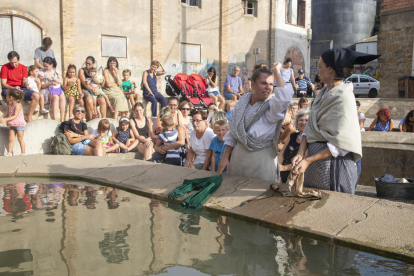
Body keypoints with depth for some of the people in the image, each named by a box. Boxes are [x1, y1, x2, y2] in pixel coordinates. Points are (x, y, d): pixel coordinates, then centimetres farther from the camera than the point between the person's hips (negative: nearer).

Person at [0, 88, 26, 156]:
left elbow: (15, 116, -21)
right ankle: (9, 153, 4)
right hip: (12, 125, 7)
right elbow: (9, 115, 15)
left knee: (20, 139, 0)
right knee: (11, 139, 3)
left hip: (20, 124, -7)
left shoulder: (18, 105, -16)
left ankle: (23, 153, 6)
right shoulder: (10, 105, 10)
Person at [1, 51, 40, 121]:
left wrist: (25, 84, -21)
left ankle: (28, 117, -14)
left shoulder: (23, 68, 9)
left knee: (36, 96, -23)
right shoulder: (5, 67, 0)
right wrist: (13, 88, -23)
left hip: (21, 89, 4)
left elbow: (24, 83, 5)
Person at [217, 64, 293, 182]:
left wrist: (276, 71, -24)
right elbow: (232, 132, 9)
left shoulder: (272, 106, -13)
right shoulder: (243, 101, 3)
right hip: (238, 155, 5)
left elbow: (285, 96, -37)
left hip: (261, 158, -5)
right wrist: (225, 157, 9)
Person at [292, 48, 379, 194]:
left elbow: (340, 144, -18)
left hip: (333, 163, -8)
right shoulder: (323, 93, 9)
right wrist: (301, 153, -7)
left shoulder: (343, 97, -16)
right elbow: (309, 128, 8)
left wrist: (308, 160, -20)